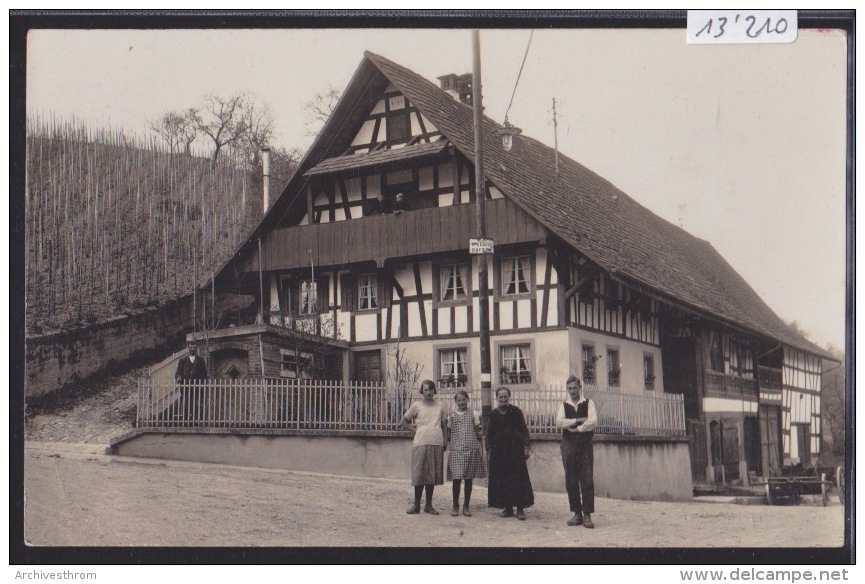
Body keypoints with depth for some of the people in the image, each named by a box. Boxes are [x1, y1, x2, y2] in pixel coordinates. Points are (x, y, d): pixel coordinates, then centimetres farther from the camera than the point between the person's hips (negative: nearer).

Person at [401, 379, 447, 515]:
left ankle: (429, 505, 13)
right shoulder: (416, 406, 6)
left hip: (437, 444, 3)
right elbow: (404, 421, 11)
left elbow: (444, 424, 20)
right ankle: (416, 505, 7)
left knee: (432, 474, 5)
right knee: (419, 474, -2)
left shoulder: (440, 407, 14)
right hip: (421, 443, -3)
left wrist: (445, 442, 11)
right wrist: (415, 430, -2)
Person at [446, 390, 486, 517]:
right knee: (456, 478, -4)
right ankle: (455, 505, 8)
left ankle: (466, 506, 12)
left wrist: (481, 433, -10)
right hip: (456, 450, 0)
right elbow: (448, 435, 10)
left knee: (469, 478, 4)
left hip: (471, 450, 0)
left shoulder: (473, 415, 6)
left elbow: (478, 434, 10)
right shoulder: (451, 416, 7)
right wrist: (448, 450, 4)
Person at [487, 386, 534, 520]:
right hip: (498, 450, 3)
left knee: (518, 478, -4)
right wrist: (489, 451, 5)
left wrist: (526, 447, -7)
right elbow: (489, 434, 10)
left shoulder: (516, 411, 1)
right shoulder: (493, 414, 7)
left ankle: (520, 509, 0)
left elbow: (524, 429, 0)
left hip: (515, 449, -2)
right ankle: (508, 508, 10)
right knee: (502, 479, 2)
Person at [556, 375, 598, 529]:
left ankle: (587, 515, -4)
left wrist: (576, 428, -9)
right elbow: (559, 422, -6)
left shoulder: (588, 403, 5)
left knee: (587, 480, -6)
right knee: (571, 481, 3)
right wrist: (578, 420, -11)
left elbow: (593, 421, -10)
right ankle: (577, 514, 11)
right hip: (568, 445, 2)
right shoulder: (564, 405, 10)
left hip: (585, 445, -2)